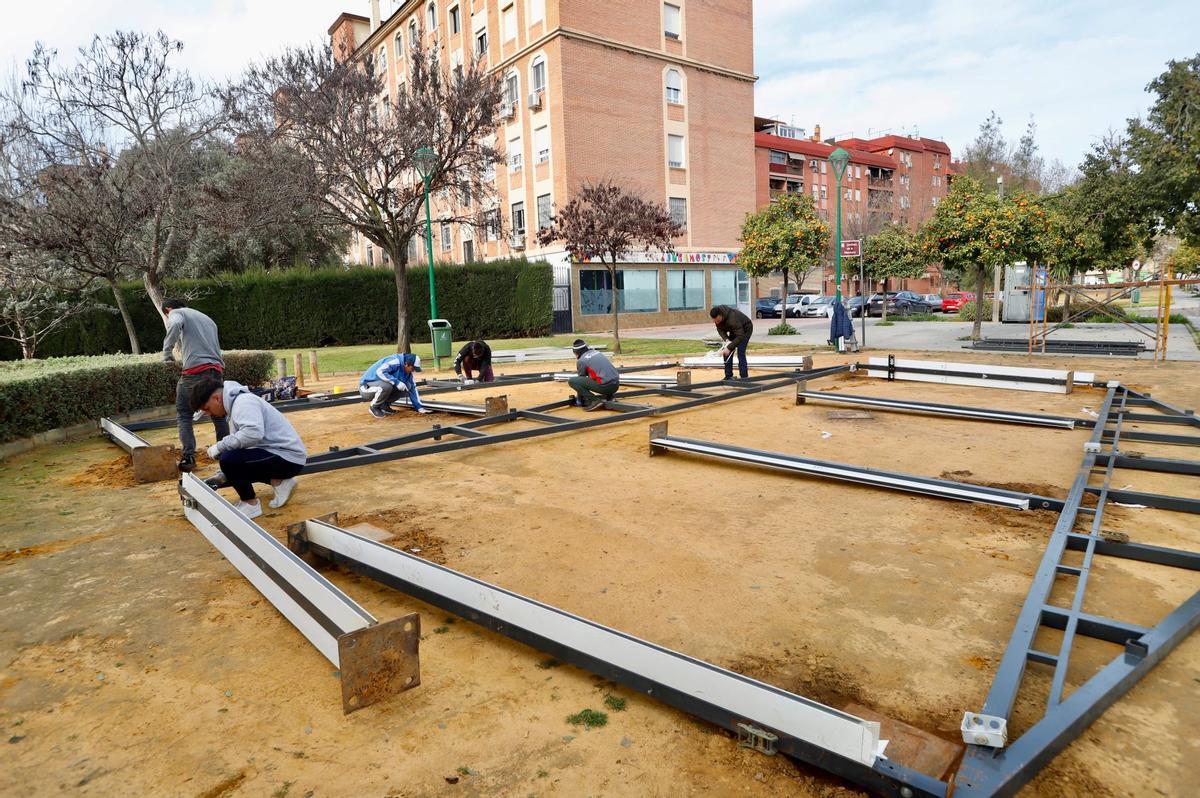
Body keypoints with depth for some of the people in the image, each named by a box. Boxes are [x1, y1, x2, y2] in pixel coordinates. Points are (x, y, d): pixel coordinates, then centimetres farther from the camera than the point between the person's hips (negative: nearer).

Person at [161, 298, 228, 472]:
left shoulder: (176, 313, 8)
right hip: (216, 369, 6)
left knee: (183, 415, 5)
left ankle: (188, 458, -4)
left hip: (195, 370, -6)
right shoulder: (205, 317, 29)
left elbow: (175, 325, -17)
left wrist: (167, 353, -10)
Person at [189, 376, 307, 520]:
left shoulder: (243, 401, -15)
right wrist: (222, 477, 17)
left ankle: (250, 504, -4)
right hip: (277, 453, 11)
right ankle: (278, 480, 11)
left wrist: (220, 446, -21)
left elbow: (254, 432, -34)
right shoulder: (236, 403, 18)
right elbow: (240, 441, 22)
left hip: (289, 457, -11)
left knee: (228, 460, -23)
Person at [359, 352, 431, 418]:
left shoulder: (407, 372, 2)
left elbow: (412, 388, 8)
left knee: (407, 386, -6)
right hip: (366, 387, -8)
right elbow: (380, 371, -36)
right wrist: (396, 382, -37)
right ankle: (374, 407, -10)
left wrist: (419, 407, 3)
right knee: (386, 386, -38)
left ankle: (384, 405, 6)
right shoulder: (395, 362, -24)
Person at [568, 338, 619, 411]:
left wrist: (579, 400, 27)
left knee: (571, 381, -2)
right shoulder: (596, 353, 21)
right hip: (616, 385, 7)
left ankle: (594, 400, -6)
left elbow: (581, 379, 13)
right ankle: (608, 396, 14)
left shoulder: (581, 360, 1)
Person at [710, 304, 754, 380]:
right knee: (727, 352, 0)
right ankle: (728, 376, 8)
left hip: (745, 329, -8)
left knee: (740, 352, -19)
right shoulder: (717, 317, -19)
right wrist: (726, 339, -25)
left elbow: (740, 336, -41)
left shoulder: (732, 319, -41)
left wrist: (729, 348, -42)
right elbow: (720, 329, -7)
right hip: (734, 330, 8)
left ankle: (744, 377, -14)